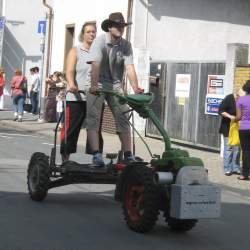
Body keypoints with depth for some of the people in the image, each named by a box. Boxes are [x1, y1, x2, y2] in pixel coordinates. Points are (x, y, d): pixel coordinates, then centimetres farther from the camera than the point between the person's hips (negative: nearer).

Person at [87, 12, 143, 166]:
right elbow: (95, 64, -27)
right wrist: (94, 85, -39)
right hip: (98, 84, -3)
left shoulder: (126, 45, -4)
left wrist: (136, 88, -27)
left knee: (123, 118, -2)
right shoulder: (100, 41, -14)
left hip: (115, 85, 4)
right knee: (93, 118, -14)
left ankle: (128, 155, -1)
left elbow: (130, 67, -14)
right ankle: (97, 154, -16)